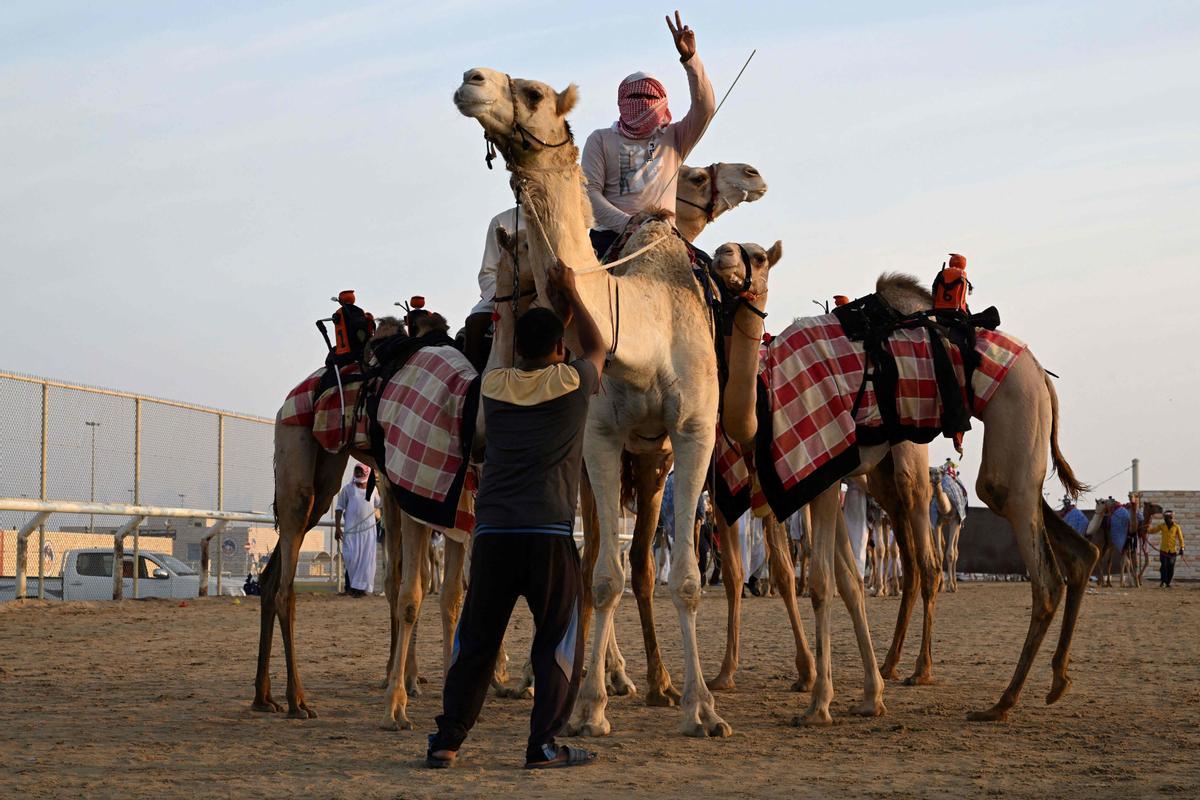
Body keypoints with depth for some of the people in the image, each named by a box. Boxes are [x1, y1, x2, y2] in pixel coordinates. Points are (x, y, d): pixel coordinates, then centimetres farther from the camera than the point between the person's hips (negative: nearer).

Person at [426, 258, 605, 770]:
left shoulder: (493, 385, 9)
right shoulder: (572, 383, 2)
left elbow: (525, 360, 33)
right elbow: (597, 348, 25)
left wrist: (551, 306, 39)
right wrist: (570, 294, 32)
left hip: (493, 530, 3)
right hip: (549, 531, -3)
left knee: (475, 640, 9)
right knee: (558, 641, 5)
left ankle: (446, 741, 10)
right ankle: (543, 745, 1)